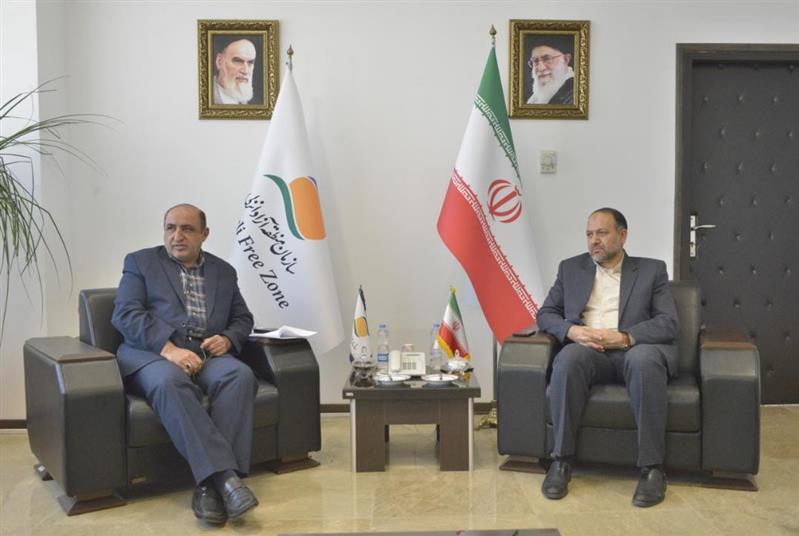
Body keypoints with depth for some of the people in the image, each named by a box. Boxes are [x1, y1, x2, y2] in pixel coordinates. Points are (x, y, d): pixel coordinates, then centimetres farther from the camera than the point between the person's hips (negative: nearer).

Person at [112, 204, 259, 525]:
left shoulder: (223, 271, 22)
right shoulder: (140, 262, 12)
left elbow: (243, 318, 23)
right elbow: (125, 315, -2)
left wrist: (227, 339, -2)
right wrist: (169, 348, -18)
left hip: (207, 355, 3)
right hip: (150, 354, -3)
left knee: (240, 376, -31)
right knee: (170, 382, -38)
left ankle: (210, 484, -35)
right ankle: (225, 476, -43)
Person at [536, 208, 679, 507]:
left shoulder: (652, 270, 12)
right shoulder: (571, 268, 18)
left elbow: (669, 323, 1)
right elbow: (545, 314, 13)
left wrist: (625, 337, -17)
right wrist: (572, 330, -10)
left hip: (636, 349, -1)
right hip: (588, 350, 2)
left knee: (643, 359, -37)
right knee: (569, 357, -34)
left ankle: (652, 468, -30)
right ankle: (561, 461, -26)